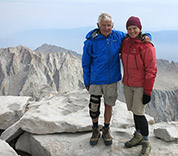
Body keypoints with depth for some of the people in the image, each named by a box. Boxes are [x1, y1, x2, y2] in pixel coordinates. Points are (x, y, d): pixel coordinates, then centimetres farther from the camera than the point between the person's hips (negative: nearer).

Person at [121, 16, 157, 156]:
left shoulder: (147, 46, -17)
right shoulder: (125, 43, 3)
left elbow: (151, 70, -16)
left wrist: (148, 92, -17)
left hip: (141, 85, -6)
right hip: (127, 84, 6)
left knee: (138, 113, -6)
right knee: (134, 111, 15)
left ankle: (146, 143, 11)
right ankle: (138, 136, 32)